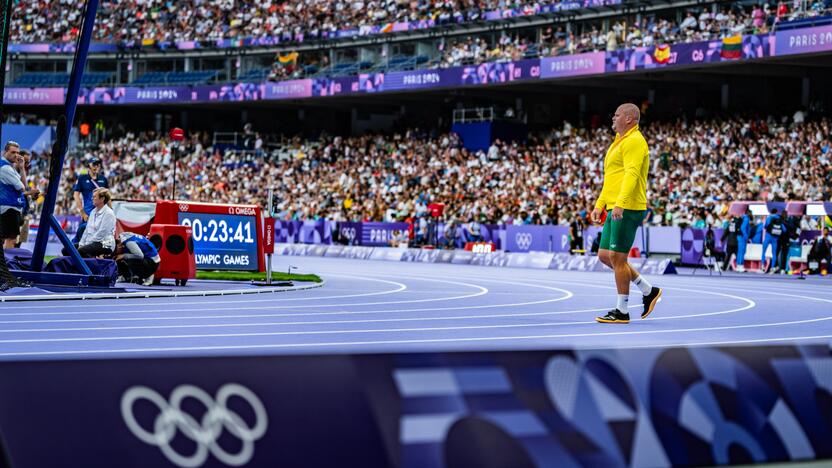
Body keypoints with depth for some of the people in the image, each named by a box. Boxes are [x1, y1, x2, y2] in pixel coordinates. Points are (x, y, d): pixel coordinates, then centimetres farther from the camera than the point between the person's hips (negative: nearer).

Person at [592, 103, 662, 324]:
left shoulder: (634, 141, -10)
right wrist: (600, 205, 25)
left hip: (627, 209, -10)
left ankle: (622, 311, 1)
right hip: (615, 209, 10)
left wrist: (620, 203, -33)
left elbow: (632, 174, -23)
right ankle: (649, 291, 18)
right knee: (605, 256, 10)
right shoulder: (619, 142, 22)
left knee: (617, 258, -6)